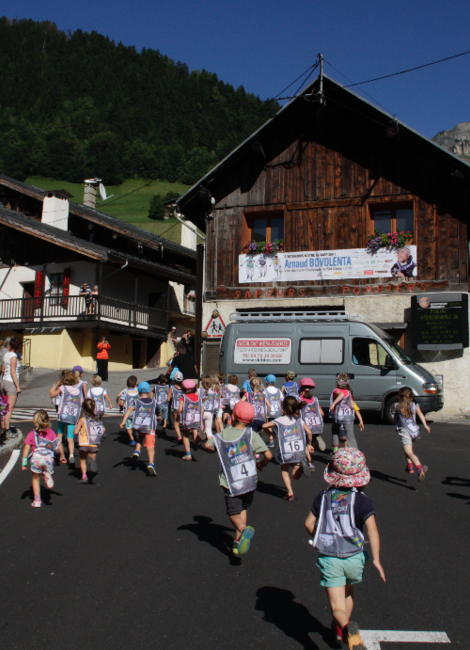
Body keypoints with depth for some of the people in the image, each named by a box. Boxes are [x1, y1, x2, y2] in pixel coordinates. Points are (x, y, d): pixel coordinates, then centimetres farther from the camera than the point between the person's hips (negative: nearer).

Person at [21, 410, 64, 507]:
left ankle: (37, 500, 17)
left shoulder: (31, 434, 9)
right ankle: (47, 475, -15)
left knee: (36, 478, 17)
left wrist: (24, 462, 2)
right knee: (48, 472, 23)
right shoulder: (51, 432, 14)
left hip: (36, 458, 0)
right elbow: (59, 444, 11)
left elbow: (26, 447, 1)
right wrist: (62, 456, 21)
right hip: (49, 458, 0)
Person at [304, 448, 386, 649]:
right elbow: (372, 529, -17)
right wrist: (376, 559, -14)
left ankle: (348, 628, -28)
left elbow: (309, 523, 6)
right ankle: (341, 630, 42)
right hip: (354, 558, 1)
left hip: (328, 559, 0)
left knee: (337, 607, 1)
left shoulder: (323, 497, 1)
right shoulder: (362, 501, -8)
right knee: (348, 592, 29)